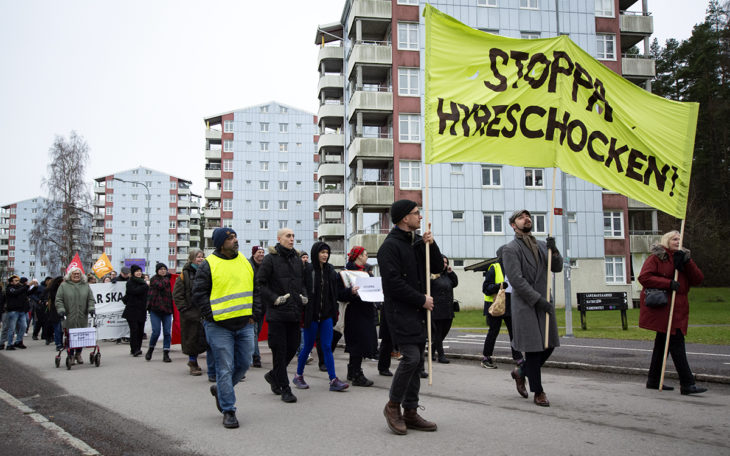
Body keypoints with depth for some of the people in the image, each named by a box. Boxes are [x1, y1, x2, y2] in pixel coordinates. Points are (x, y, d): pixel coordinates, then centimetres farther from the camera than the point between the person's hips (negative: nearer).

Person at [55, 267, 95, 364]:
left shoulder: (86, 286, 14)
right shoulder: (64, 286, 6)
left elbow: (90, 299, 12)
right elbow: (58, 300, 2)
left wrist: (91, 308, -3)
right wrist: (61, 309, -11)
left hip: (82, 318, 2)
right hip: (69, 318, -2)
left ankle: (78, 354, 21)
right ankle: (71, 356, 9)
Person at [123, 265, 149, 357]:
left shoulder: (142, 282, 18)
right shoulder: (130, 282, -2)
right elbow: (135, 291, -20)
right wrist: (146, 286, -16)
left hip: (141, 310, 6)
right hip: (132, 310, -6)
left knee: (140, 330, 5)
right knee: (134, 329, -13)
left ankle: (137, 348, 13)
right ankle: (134, 349, -16)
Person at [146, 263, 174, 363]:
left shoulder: (169, 279, 13)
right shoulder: (154, 279, 1)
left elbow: (172, 293, 14)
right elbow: (160, 285, -18)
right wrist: (167, 279, -5)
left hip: (167, 310, 3)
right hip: (155, 309, -3)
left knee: (167, 332, 0)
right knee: (156, 332, -6)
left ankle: (166, 354, 5)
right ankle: (150, 349, 19)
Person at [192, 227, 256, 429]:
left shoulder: (245, 262, 11)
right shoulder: (208, 265, -5)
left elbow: (254, 289, 18)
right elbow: (199, 294, -5)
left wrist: (252, 314, 9)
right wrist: (211, 316, -12)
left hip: (245, 324, 5)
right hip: (219, 326, -5)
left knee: (244, 364, 9)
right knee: (225, 368, -2)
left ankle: (220, 390, 35)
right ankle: (228, 411, 8)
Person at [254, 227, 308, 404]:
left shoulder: (297, 259, 15)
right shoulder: (270, 259, -4)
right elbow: (259, 284, -7)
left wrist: (304, 296, 8)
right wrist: (274, 298, -14)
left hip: (294, 312, 6)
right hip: (277, 312, -6)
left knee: (293, 346, 8)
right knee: (280, 350, -2)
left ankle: (273, 375, 31)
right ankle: (285, 389, 6)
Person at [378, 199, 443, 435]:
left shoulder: (418, 242, 15)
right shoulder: (390, 246, -11)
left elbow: (438, 267, 14)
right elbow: (394, 283, -18)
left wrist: (431, 245, -2)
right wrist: (421, 299, -14)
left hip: (418, 311, 8)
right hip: (400, 311, -8)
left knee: (417, 362, 8)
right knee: (411, 357, -15)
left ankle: (410, 413, 16)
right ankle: (393, 406, 3)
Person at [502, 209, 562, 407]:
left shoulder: (542, 245, 15)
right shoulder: (511, 249, -6)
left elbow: (557, 268, 8)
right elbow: (516, 280, -14)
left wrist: (553, 250, -11)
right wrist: (538, 299, -17)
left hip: (543, 302, 6)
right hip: (525, 305, -6)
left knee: (549, 345, 8)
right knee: (533, 348, -3)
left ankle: (521, 372, 31)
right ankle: (538, 392, 10)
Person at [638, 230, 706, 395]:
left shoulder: (682, 257, 17)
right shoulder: (656, 257, -4)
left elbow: (698, 279, 5)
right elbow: (644, 277, -15)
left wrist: (687, 262, -9)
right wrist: (668, 283, -20)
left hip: (677, 307, 8)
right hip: (661, 306, -8)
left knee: (663, 342, 13)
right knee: (676, 343, -11)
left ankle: (653, 380, 21)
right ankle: (687, 384, -10)